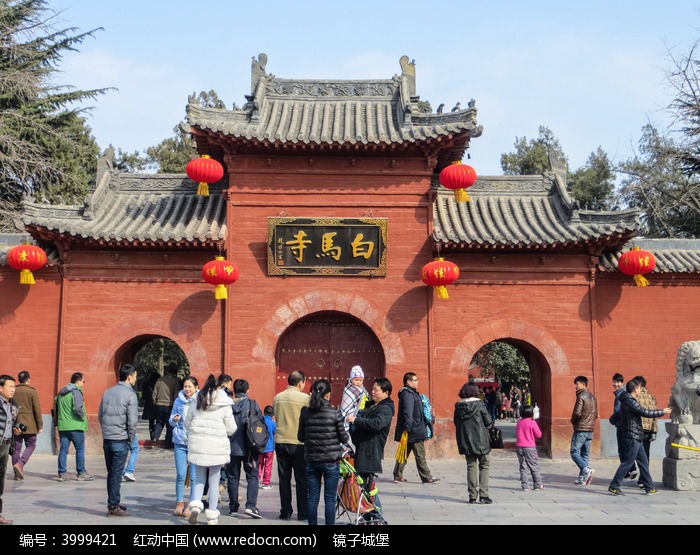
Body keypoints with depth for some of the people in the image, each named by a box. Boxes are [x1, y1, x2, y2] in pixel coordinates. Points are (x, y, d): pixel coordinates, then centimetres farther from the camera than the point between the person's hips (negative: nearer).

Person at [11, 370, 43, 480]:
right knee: (30, 446, 8)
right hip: (29, 425, -4)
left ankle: (17, 473, 10)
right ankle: (20, 464, -12)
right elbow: (37, 410, -7)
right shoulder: (32, 392, -5)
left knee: (17, 447, 9)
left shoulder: (13, 392, 6)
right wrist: (40, 426, 0)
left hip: (15, 425, 4)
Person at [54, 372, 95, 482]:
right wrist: (83, 416, -8)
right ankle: (81, 473, 8)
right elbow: (77, 408, -25)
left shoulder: (61, 392, 12)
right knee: (80, 449, 3)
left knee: (63, 449, 9)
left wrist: (57, 421, 20)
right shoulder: (76, 391, -13)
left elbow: (55, 407, 16)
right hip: (75, 426, -7)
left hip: (62, 426, 7)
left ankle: (62, 473, 9)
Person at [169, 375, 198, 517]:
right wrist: (174, 420, -5)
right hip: (180, 442, 2)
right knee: (180, 474, 2)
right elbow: (171, 421, 17)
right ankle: (180, 503, 15)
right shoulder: (178, 401, 8)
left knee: (194, 476, 0)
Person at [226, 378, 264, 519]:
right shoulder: (252, 404, -5)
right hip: (248, 447, -2)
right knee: (252, 476, 5)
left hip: (231, 448, 2)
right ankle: (251, 505, -8)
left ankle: (233, 507, 15)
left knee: (233, 477, 12)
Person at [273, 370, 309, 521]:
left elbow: (275, 417, 10)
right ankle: (303, 512, 8)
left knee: (284, 478, 10)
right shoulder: (305, 398, -10)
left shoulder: (277, 398, 4)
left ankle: (285, 511, 14)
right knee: (301, 479, 5)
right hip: (299, 443, -4)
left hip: (280, 441, 4)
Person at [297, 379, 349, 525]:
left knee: (313, 498, 11)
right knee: (330, 498, 6)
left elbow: (300, 437, 5)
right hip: (331, 461, -3)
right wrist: (346, 438, 16)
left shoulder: (305, 412, -3)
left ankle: (312, 524, 17)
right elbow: (343, 437, -5)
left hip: (311, 461, 3)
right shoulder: (335, 413, -11)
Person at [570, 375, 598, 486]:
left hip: (580, 429, -8)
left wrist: (573, 421, -1)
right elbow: (595, 414, 18)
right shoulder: (592, 397, 14)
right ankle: (583, 478, 9)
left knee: (574, 452, -4)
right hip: (590, 429, 8)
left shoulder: (581, 396, -13)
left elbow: (577, 413, -19)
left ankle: (586, 469, -21)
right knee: (585, 454, 9)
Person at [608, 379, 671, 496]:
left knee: (643, 462, 13)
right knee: (627, 463, -6)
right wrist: (663, 412, -6)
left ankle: (649, 487, 19)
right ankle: (614, 486, -1)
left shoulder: (630, 401, 16)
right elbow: (645, 413, -17)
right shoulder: (629, 401, -17)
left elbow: (642, 412, 20)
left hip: (636, 438, 10)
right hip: (632, 437, -10)